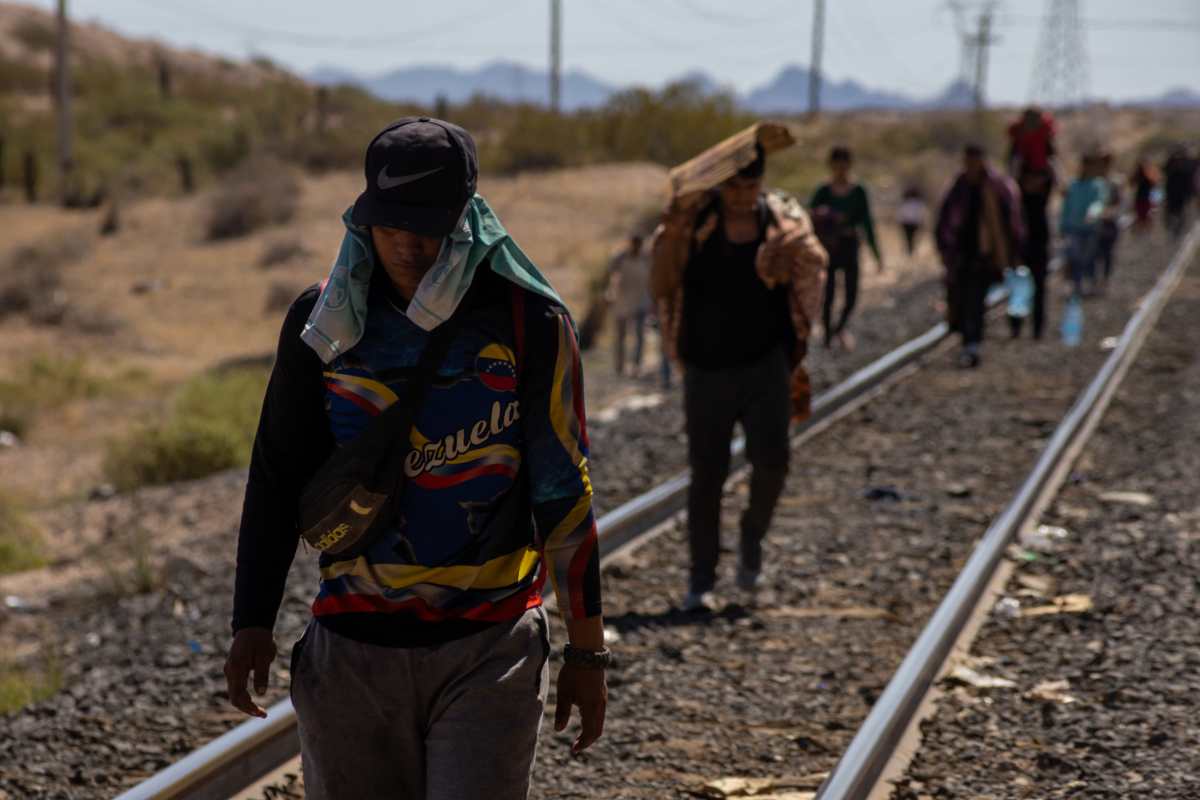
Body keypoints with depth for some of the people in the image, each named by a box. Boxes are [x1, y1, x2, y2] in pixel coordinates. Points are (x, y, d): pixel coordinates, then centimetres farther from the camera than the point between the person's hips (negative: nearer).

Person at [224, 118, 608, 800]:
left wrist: (587, 647, 3)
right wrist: (253, 622, 4)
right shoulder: (324, 321, 3)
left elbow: (564, 490, 1)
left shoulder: (528, 322, -3)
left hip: (490, 654, -2)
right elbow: (277, 475, 10)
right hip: (351, 651, 3)